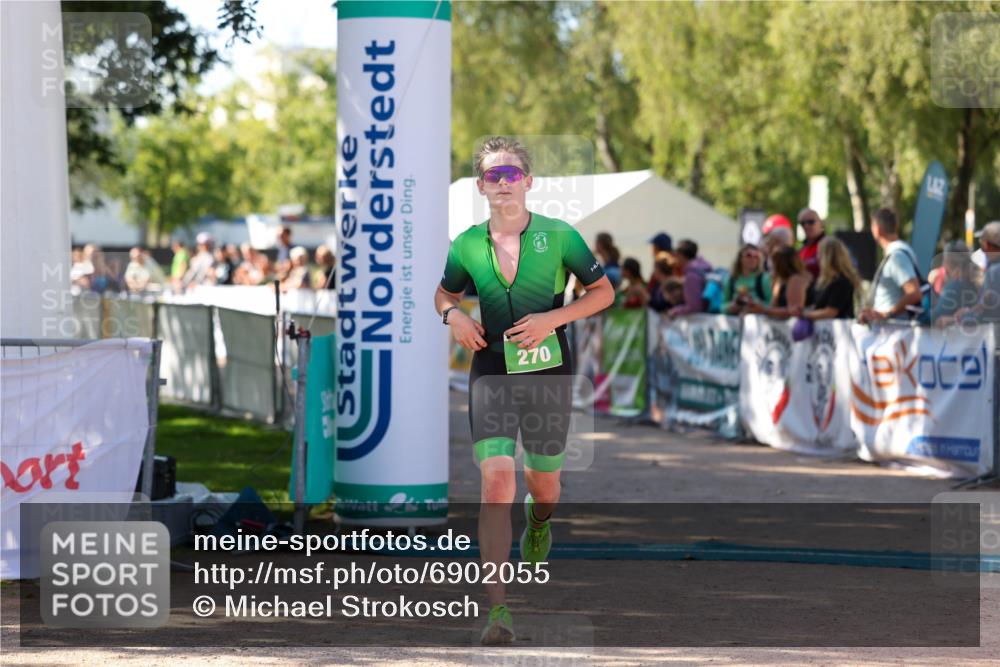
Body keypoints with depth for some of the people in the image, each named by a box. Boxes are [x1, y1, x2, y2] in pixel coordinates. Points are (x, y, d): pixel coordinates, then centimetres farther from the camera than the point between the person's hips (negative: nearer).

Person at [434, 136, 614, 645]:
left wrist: (553, 318, -13)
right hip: (491, 372, 0)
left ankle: (538, 522, 54)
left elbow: (603, 292, 2)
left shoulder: (558, 235, -5)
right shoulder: (467, 245, 1)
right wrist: (452, 316, -4)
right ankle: (497, 610, -19)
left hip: (548, 371, 0)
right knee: (496, 478, -17)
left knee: (543, 483, 12)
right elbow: (445, 293, 20)